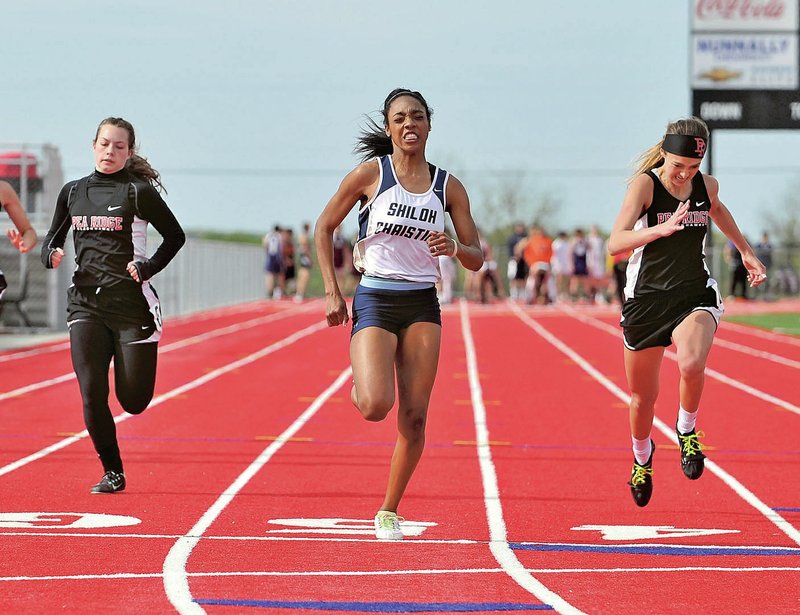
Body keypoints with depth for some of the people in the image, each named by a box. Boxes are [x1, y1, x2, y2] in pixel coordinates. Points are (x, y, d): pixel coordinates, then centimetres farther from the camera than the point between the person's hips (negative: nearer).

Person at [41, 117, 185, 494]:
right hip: (86, 303, 3)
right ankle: (112, 473, 4)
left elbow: (175, 236, 5)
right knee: (92, 392, -10)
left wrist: (149, 268, -9)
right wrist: (51, 255, -4)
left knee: (133, 401, 0)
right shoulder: (72, 192, 10)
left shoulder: (139, 192, -1)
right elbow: (52, 239, 19)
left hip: (132, 304, -3)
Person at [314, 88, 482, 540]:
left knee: (414, 418, -3)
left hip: (422, 306, 3)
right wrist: (333, 293, -1)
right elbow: (324, 228, 5)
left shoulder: (448, 187, 3)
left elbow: (477, 259, 7)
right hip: (375, 299, -3)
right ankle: (360, 387, 16)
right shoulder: (370, 173, -4)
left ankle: (389, 511, 14)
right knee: (376, 406, -22)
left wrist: (454, 247, -16)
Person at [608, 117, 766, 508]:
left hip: (695, 296, 2)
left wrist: (746, 251, 30)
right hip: (647, 299, -1)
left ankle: (686, 430, -1)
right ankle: (642, 458, 41)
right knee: (642, 396, 10)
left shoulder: (707, 186, 0)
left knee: (691, 364, -31)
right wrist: (661, 229, -42)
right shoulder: (645, 185, -14)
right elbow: (615, 244, -28)